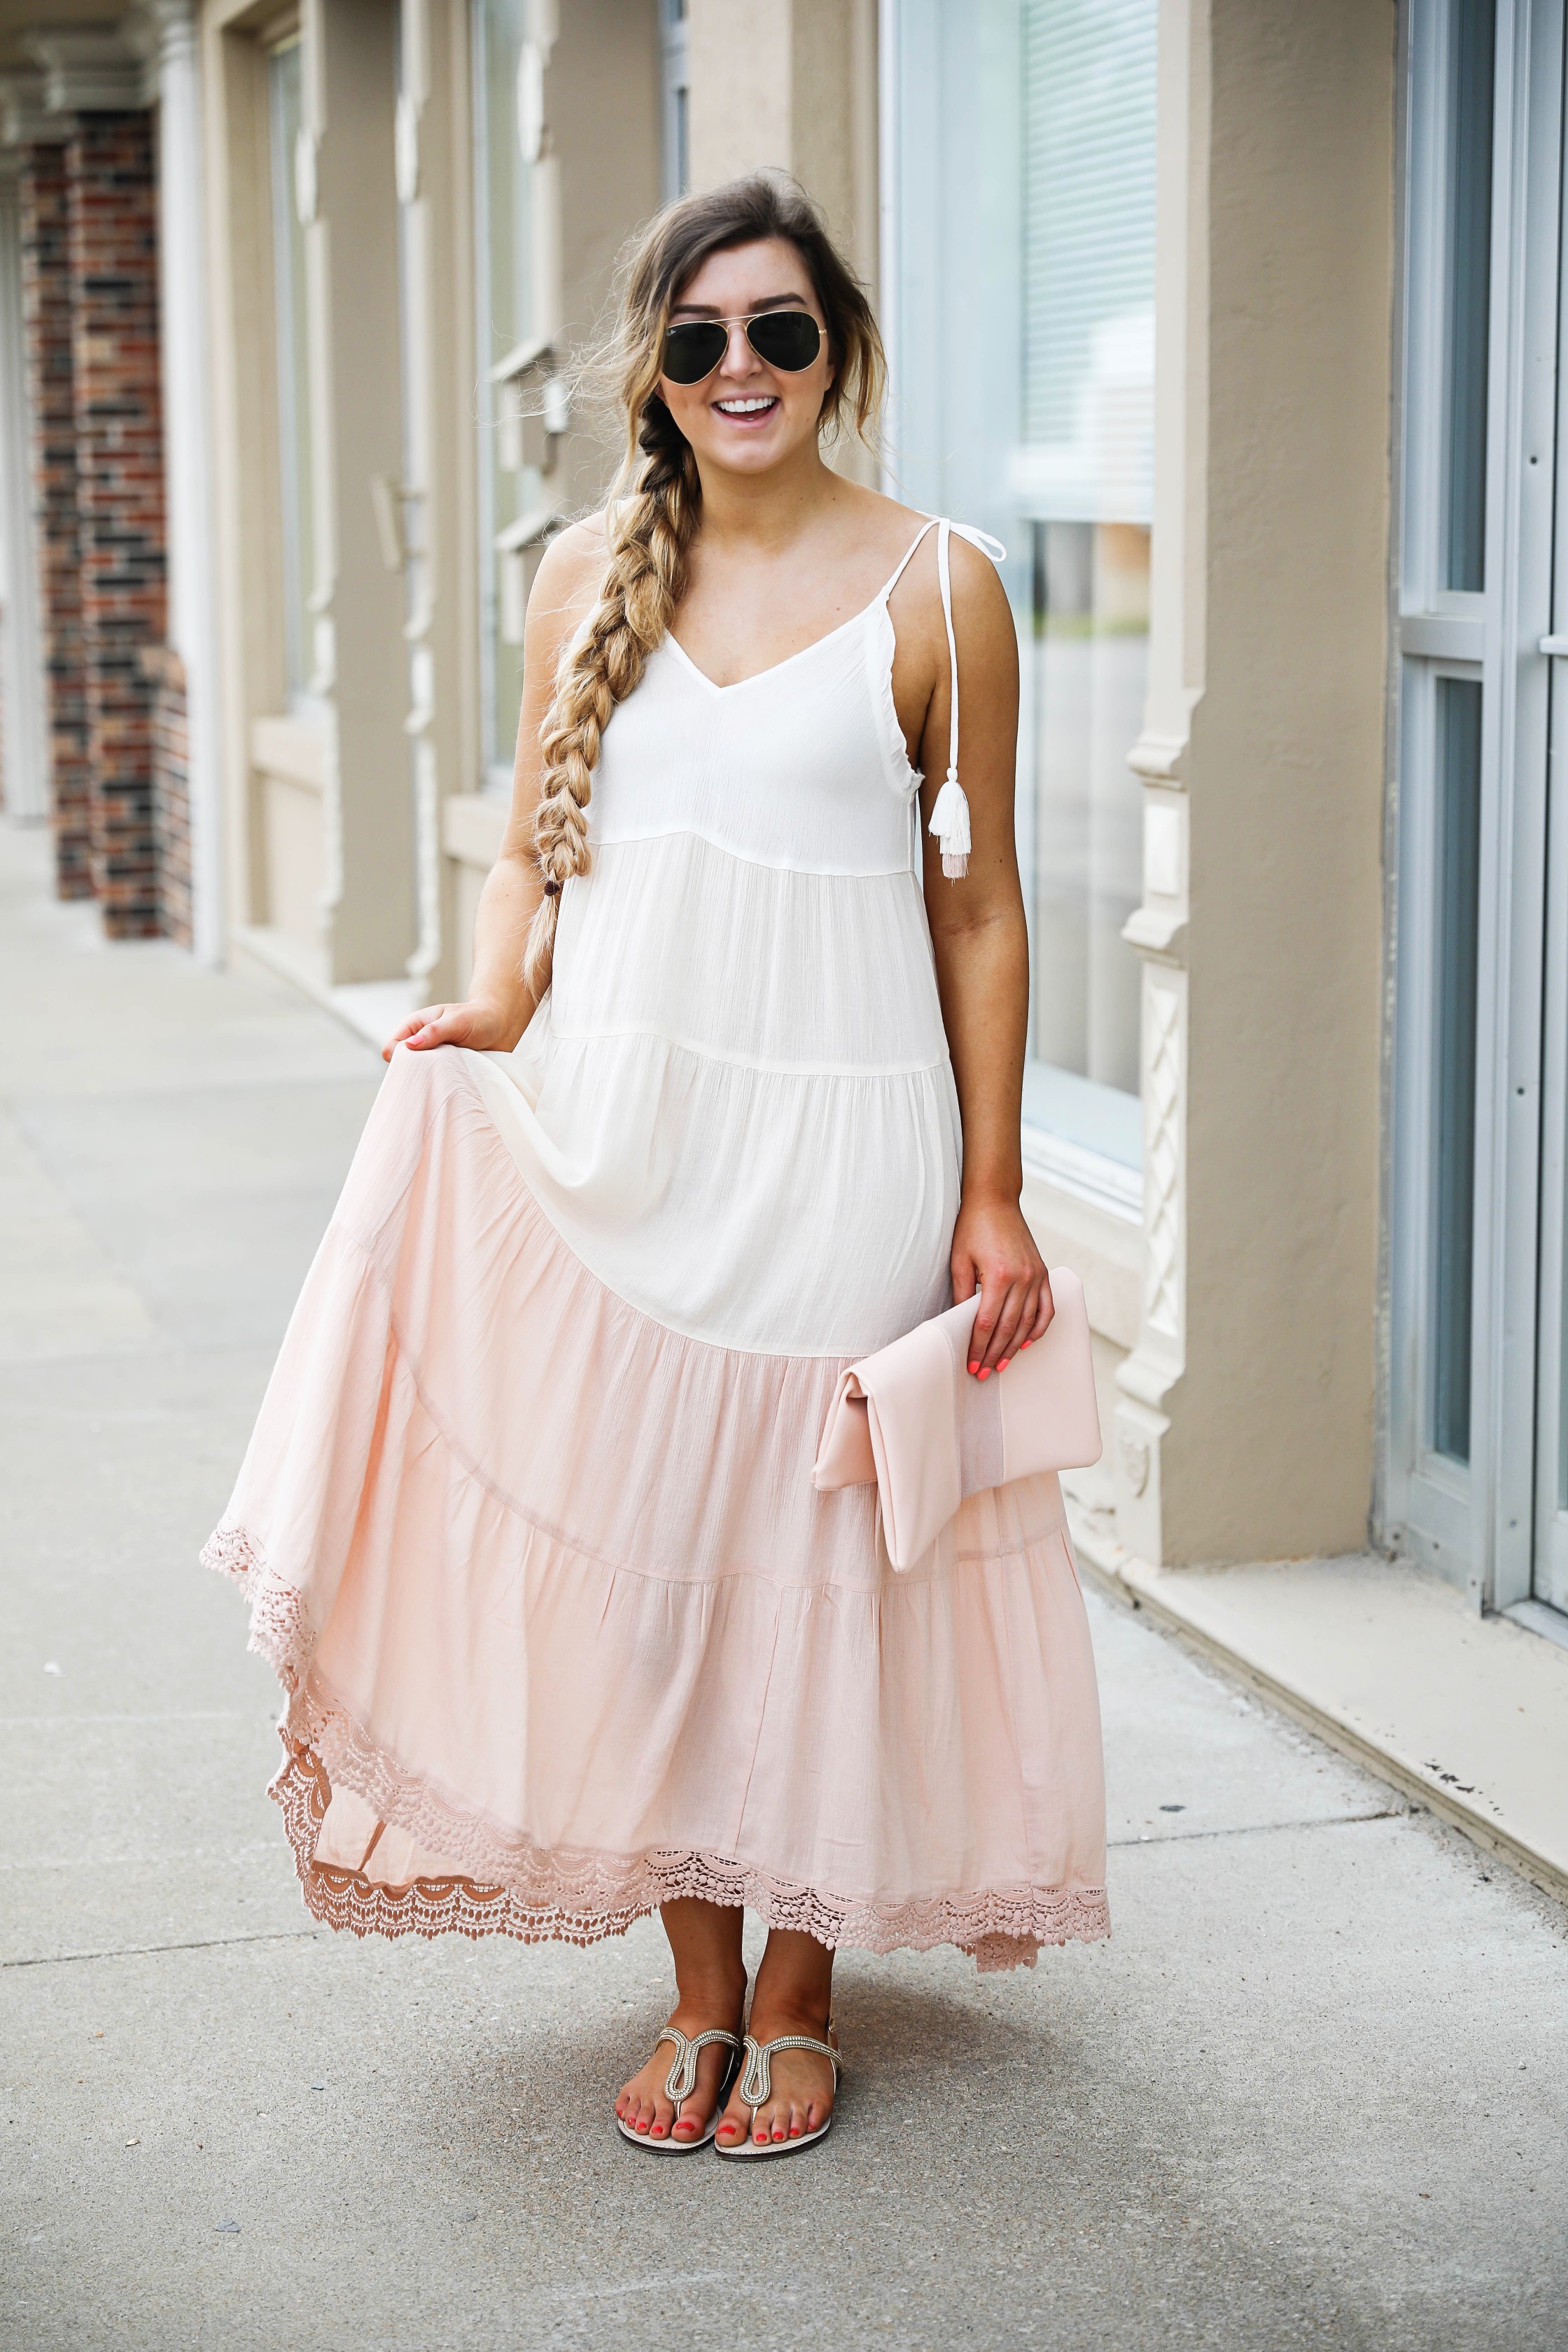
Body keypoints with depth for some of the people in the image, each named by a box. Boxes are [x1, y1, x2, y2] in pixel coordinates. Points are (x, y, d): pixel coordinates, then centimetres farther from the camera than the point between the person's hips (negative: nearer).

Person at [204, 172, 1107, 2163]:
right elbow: (532, 845, 12)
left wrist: (990, 1198, -2)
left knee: (812, 1552, 4)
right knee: (639, 1546, 7)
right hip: (615, 1131, 3)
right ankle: (697, 1990, 24)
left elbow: (977, 911, 0)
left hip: (838, 1141, -3)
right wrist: (498, 1002, -10)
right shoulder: (591, 575, 7)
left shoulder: (935, 592, -2)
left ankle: (796, 2000, 22)